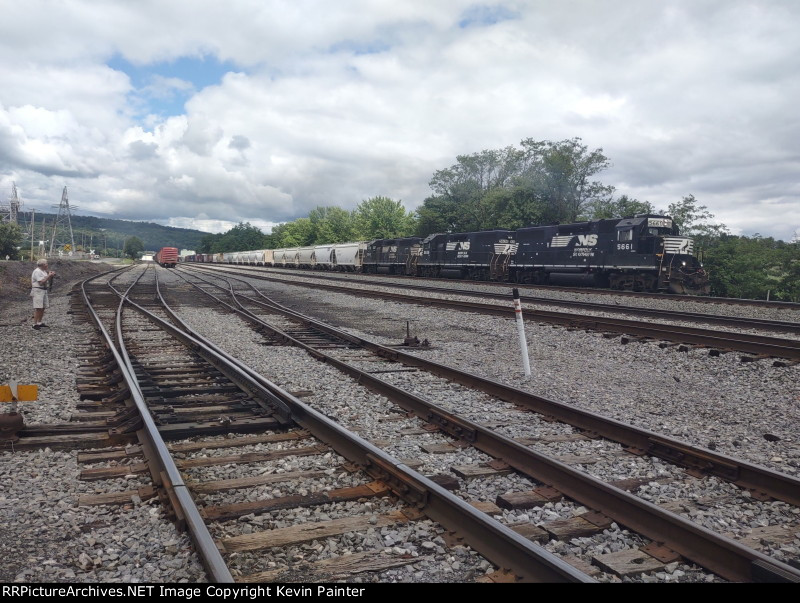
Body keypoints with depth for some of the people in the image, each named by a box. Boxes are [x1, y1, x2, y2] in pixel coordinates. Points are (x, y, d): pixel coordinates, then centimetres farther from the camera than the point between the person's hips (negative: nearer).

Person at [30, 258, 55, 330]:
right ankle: (35, 324, -11)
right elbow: (41, 282, -21)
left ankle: (39, 323, 19)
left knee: (43, 308, 11)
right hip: (38, 291, -9)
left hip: (43, 290, 9)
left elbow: (48, 282, 17)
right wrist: (49, 275, -17)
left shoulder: (44, 271, 15)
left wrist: (51, 276, 1)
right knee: (38, 308, -13)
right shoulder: (37, 271, -13)